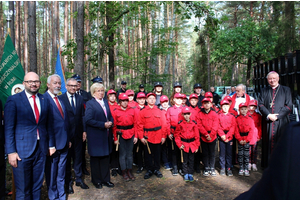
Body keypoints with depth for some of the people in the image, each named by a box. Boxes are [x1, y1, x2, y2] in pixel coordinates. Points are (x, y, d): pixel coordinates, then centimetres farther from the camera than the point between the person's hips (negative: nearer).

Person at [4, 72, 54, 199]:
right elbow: (8, 128, -7)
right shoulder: (13, 100, -5)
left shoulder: (45, 100, 8)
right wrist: (11, 151, -11)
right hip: (22, 151, -4)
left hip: (41, 150, 4)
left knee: (37, 186, 16)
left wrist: (51, 145, 9)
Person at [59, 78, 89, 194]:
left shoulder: (80, 99, 6)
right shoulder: (60, 99, -7)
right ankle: (68, 182, 27)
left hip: (78, 134, 4)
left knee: (78, 157, 14)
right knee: (67, 159, 11)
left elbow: (82, 116, 6)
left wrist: (84, 131, 2)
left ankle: (79, 179, 30)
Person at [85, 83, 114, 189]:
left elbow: (110, 116, 16)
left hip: (106, 135, 5)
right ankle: (96, 180, 25)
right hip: (95, 135, -5)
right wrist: (103, 124, -20)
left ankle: (105, 179, 25)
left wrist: (110, 122, -7)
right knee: (95, 158, 8)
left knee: (106, 157, 12)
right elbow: (88, 120, -16)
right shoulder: (90, 103, -8)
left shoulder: (105, 102, 11)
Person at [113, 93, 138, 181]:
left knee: (130, 154, 11)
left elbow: (135, 124, 5)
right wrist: (115, 138, -6)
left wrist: (135, 136, 0)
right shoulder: (116, 111, -2)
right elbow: (114, 126, -2)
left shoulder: (132, 110, 4)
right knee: (122, 154, 6)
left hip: (131, 134, 2)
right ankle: (124, 172, 20)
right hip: (121, 135, -2)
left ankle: (130, 171, 24)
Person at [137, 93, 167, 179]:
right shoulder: (142, 111, 1)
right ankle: (149, 170, 23)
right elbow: (140, 125, -2)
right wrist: (141, 137, -7)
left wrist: (163, 136, -2)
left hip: (158, 137, 1)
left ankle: (156, 169, 28)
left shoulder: (159, 111, 5)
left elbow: (164, 124, 3)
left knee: (157, 154, 12)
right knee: (148, 155, 8)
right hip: (147, 137, -1)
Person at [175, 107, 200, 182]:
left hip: (192, 144, 1)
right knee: (185, 160, 9)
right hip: (184, 144, -1)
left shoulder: (194, 123, -3)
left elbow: (197, 135, 1)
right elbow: (177, 135, -1)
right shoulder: (180, 123, -6)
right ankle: (186, 174, 23)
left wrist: (197, 145, 0)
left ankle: (190, 174, 24)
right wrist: (179, 144, -6)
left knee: (191, 160, 10)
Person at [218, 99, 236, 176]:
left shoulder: (232, 116, 6)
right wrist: (222, 136, -12)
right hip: (221, 137, -1)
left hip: (229, 137, 1)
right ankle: (222, 168, 15)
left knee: (229, 153, 5)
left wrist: (227, 136, -11)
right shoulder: (218, 116, 3)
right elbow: (218, 127, -2)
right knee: (222, 153, 4)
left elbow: (233, 127, -1)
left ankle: (229, 168, 15)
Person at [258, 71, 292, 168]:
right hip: (267, 122, 1)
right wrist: (268, 115, -12)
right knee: (268, 143, 3)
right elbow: (260, 104, 3)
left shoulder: (286, 90, 9)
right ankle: (267, 165, 12)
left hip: (281, 121, -1)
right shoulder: (264, 91, 14)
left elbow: (289, 106, 0)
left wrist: (277, 116, -11)